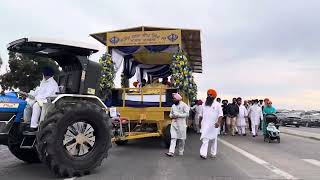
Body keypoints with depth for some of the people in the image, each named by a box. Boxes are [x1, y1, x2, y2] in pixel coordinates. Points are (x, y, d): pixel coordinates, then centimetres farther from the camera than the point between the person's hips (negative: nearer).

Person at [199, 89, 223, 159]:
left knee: (214, 139, 10)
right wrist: (200, 122, 16)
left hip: (214, 125, -1)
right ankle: (203, 153, -15)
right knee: (205, 139, -8)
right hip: (205, 125, 2)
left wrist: (218, 122, -21)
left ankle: (213, 153, 23)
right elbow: (201, 115, 16)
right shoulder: (204, 104, 9)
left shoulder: (217, 104, -2)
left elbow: (220, 114, -7)